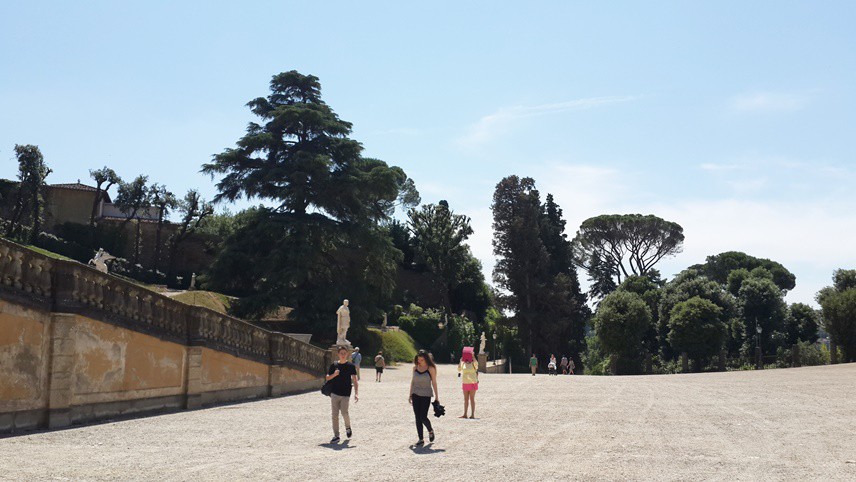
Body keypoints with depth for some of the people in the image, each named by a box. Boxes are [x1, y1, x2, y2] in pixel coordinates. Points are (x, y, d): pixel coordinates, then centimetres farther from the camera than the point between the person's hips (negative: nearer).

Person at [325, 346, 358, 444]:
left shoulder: (350, 366, 0)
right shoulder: (334, 365, 6)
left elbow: (355, 381, -2)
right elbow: (327, 378, 9)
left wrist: (356, 393, -12)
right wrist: (334, 374, -11)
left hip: (345, 394, -2)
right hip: (335, 393, 2)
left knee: (344, 412, -12)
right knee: (335, 415, 1)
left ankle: (348, 427, 18)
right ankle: (336, 436, 8)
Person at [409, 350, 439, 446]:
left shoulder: (431, 368, -7)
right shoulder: (415, 367, 4)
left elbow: (434, 383, -4)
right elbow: (412, 381, 13)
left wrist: (437, 397, -4)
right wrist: (410, 394, 12)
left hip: (426, 395, -4)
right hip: (416, 394, 4)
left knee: (423, 417, -8)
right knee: (417, 418, 2)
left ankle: (430, 431, 22)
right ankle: (421, 439, 9)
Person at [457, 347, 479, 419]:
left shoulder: (473, 363, -4)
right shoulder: (464, 363, 7)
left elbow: (476, 365, -26)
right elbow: (459, 370, -2)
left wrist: (473, 356, -29)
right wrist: (460, 361, -6)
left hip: (472, 382, -5)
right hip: (465, 382, 5)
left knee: (472, 399, -5)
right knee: (466, 399, 8)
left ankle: (472, 414, -3)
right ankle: (465, 414, 12)